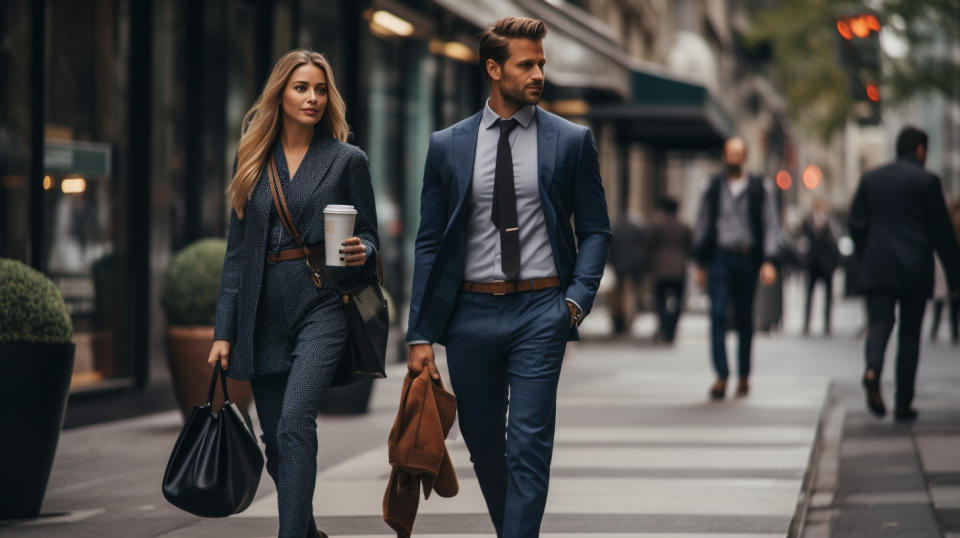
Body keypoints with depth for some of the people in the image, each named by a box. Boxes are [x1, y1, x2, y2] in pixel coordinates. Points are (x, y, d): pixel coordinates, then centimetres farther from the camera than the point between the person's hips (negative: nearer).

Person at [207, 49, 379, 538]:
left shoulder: (347, 159, 4)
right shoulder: (254, 161, 11)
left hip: (321, 305, -4)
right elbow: (237, 250, 11)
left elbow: (368, 236, 9)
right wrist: (223, 331, 6)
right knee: (276, 442, 9)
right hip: (263, 312, 4)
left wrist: (360, 252, -16)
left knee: (294, 424, -21)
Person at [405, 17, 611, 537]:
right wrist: (420, 335, 1)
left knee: (529, 446, -9)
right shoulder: (447, 146, 5)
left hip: (540, 310, -2)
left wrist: (577, 298, -8)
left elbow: (595, 230, 8)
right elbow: (429, 243, 6)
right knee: (483, 445, 11)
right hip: (471, 313, 2)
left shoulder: (572, 141, 2)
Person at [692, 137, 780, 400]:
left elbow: (771, 227, 3)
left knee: (744, 319, 6)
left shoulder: (759, 189, 6)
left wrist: (769, 261, -8)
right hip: (719, 257, 0)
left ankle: (744, 376, 18)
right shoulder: (713, 188, 9)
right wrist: (700, 264, 10)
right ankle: (721, 376, -16)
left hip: (747, 259, 0)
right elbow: (702, 226, 13)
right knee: (718, 314, -13)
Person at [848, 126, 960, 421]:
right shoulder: (926, 181, -3)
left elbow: (856, 224, 7)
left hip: (877, 267, 3)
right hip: (914, 269, -3)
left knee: (878, 323, 1)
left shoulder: (870, 179, 9)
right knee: (909, 332, 5)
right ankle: (903, 403, 4)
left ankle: (873, 370, -31)